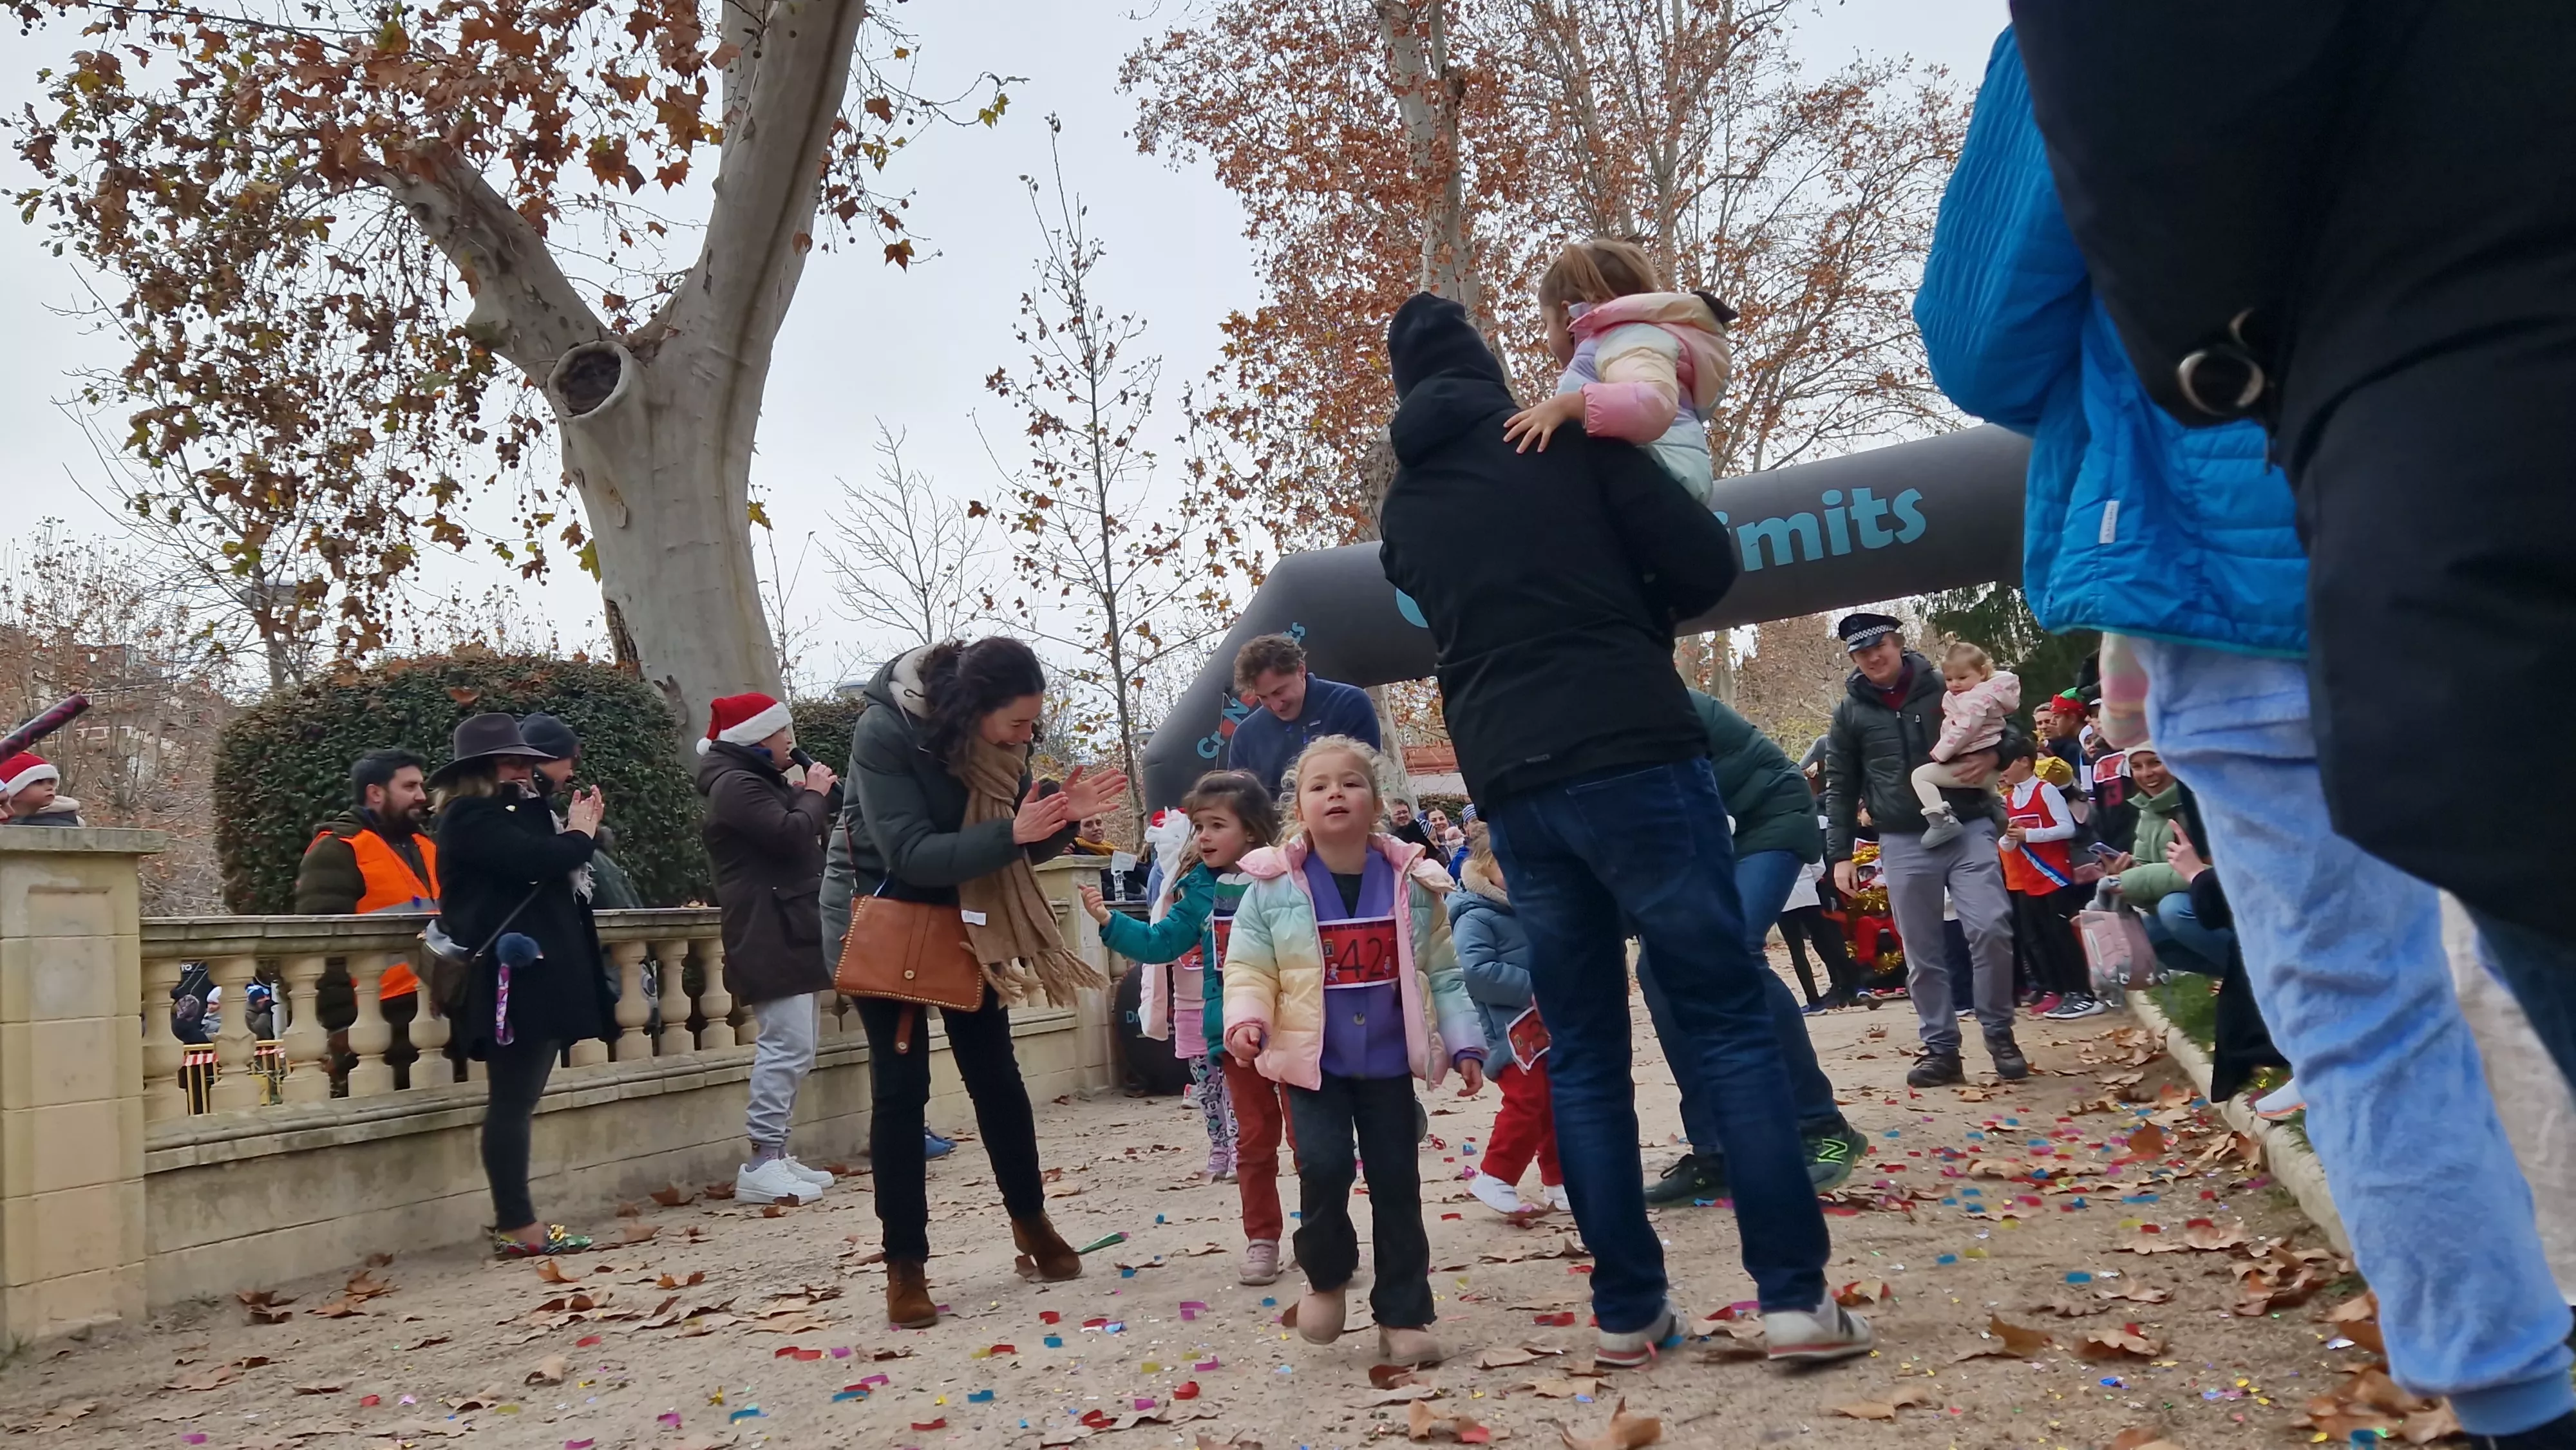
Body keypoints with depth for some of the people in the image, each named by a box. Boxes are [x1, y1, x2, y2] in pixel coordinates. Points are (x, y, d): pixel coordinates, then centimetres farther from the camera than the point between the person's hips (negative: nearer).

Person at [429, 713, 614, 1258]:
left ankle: (516, 1221, 12)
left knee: (517, 1101, 9)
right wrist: (580, 834, -5)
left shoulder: (504, 813, 22)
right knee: (513, 1101, -8)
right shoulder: (472, 817, -10)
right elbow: (542, 860, -23)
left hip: (533, 978, 10)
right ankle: (516, 1226, -6)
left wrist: (574, 832, 3)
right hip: (512, 978, -10)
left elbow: (541, 864, 17)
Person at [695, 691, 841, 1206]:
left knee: (787, 1050, 12)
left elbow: (794, 837, 22)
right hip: (770, 937, -11)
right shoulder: (738, 784, -11)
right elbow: (792, 836, -23)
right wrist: (813, 794, -6)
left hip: (785, 936, 11)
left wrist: (803, 795, 7)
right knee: (788, 1048, -16)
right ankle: (761, 1165, -16)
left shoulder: (759, 781, 23)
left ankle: (776, 1154, 16)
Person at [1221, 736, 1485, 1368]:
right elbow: (1248, 968, -3)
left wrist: (1465, 1044, 2)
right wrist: (1247, 1019, -21)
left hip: (1388, 1062, 2)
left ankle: (1403, 1316, 20)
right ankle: (1326, 1276, 15)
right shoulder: (1273, 886, -6)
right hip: (1311, 1061, -2)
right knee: (1324, 1166, -15)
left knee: (1397, 1183, 6)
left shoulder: (1412, 882, -1)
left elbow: (1442, 973, 5)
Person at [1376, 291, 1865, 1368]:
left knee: (1582, 1056, 10)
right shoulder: (1570, 439, 3)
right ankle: (1795, 1296, -1)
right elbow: (1708, 566, 0)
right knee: (1732, 1020, 1)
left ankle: (1627, 1309, 12)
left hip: (1511, 789, 4)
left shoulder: (1401, 514, 15)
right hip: (1633, 758, -4)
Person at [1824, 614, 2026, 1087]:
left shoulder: (1947, 686, 2)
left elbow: (2006, 730, 9)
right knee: (1922, 954, 4)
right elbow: (1840, 787, 9)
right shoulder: (1850, 711, 6)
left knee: (1990, 929, -12)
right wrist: (1840, 854, 4)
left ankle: (2000, 1035, 6)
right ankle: (1941, 1049, 13)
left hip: (1968, 829, -1)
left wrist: (1992, 755, -14)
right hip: (1904, 843, 1)